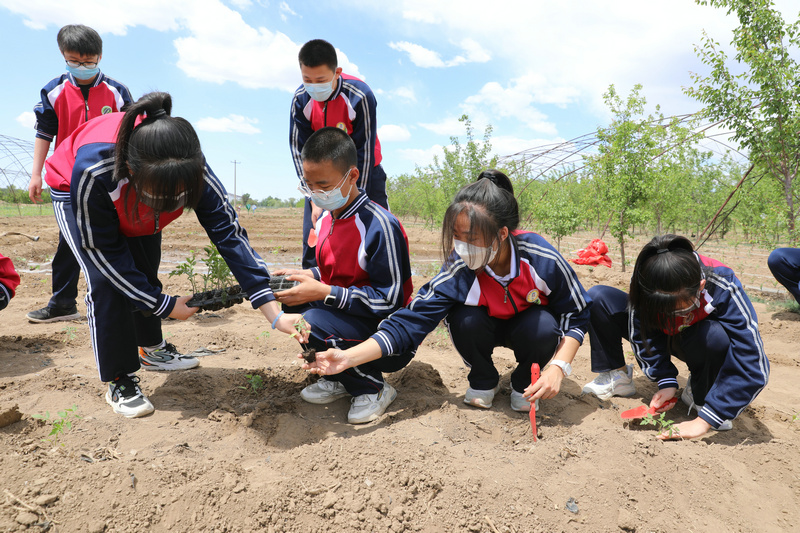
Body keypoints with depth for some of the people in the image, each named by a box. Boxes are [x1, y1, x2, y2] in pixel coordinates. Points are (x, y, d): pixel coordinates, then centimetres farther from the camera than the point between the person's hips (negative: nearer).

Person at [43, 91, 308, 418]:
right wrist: (163, 305, -29)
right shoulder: (93, 171, -45)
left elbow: (229, 234, -35)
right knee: (107, 282, -18)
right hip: (73, 190, -3)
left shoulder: (190, 170, -38)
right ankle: (120, 383, -2)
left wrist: (274, 314, -39)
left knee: (146, 277, 6)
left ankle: (151, 349, 34)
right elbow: (102, 250, -31)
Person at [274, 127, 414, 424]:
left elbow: (389, 300, -24)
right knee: (289, 295, -7)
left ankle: (373, 389, -2)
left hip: (393, 343, -8)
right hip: (348, 314, 8)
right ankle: (340, 380, 9)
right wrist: (309, 276, -5)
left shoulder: (379, 226, -23)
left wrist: (323, 293, -26)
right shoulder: (325, 219, 3)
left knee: (314, 324, -30)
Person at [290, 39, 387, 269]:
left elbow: (364, 151, -22)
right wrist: (315, 201, -15)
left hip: (363, 172, -3)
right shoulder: (301, 99, -14)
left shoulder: (360, 96, -25)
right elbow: (300, 150, -9)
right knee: (313, 238, 0)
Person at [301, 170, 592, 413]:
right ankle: (483, 381, 1)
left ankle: (525, 384, 1)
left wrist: (557, 366, -30)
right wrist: (349, 357, -43)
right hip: (488, 328, 0)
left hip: (530, 325, 0)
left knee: (543, 326, -33)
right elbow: (409, 322, -32)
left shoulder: (542, 259, -31)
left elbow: (577, 314, -15)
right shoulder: (458, 272, -30)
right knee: (464, 320, -32)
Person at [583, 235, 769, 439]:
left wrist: (704, 421, -37)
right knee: (598, 297, -20)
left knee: (715, 335, -40)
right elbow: (644, 335, -13)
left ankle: (699, 394, -7)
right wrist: (666, 381, -25)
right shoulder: (643, 284, -30)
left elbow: (754, 368, -36)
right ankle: (616, 377, -4)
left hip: (700, 345, -1)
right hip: (664, 337, 2)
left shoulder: (723, 288, -36)